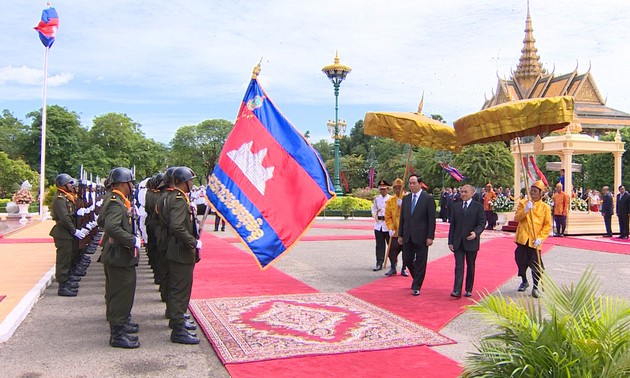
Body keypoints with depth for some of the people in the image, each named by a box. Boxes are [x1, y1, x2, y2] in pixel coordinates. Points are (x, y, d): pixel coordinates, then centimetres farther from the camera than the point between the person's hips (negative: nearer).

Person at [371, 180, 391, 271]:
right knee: (380, 245, 3)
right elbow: (373, 209, 13)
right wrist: (375, 215, -5)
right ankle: (379, 263, 6)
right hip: (378, 225, 3)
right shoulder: (376, 199, 10)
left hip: (388, 225, -3)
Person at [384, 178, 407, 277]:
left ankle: (404, 269, 24)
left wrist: (403, 205, -23)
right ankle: (393, 268, 20)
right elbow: (388, 216, 0)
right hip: (395, 232, 1)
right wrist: (390, 228, -12)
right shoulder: (390, 201, 2)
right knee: (392, 251, 0)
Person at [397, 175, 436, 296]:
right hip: (408, 236, 5)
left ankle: (416, 287, 12)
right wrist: (400, 235, 9)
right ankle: (417, 279, 34)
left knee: (420, 262, 2)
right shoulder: (406, 198, 10)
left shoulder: (428, 198, -6)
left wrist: (430, 236, -12)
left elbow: (431, 219, -7)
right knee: (407, 260, 10)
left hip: (421, 236, -5)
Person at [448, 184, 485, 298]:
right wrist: (450, 242, 4)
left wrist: (475, 233, -25)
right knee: (459, 266, -5)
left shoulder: (478, 207, 0)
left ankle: (469, 290, 20)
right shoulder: (456, 207, 10)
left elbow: (482, 223, -4)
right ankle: (457, 291, -9)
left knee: (470, 266, 9)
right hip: (458, 242, 2)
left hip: (471, 242, -2)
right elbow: (452, 225, 10)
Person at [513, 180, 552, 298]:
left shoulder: (545, 207, 0)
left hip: (535, 241, -2)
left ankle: (535, 287, 12)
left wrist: (540, 238, -14)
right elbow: (517, 218, -5)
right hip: (522, 238, 2)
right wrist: (525, 210, -21)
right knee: (521, 262, 11)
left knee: (536, 265, -4)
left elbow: (548, 226, -2)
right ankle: (524, 282, 35)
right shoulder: (523, 202, 4)